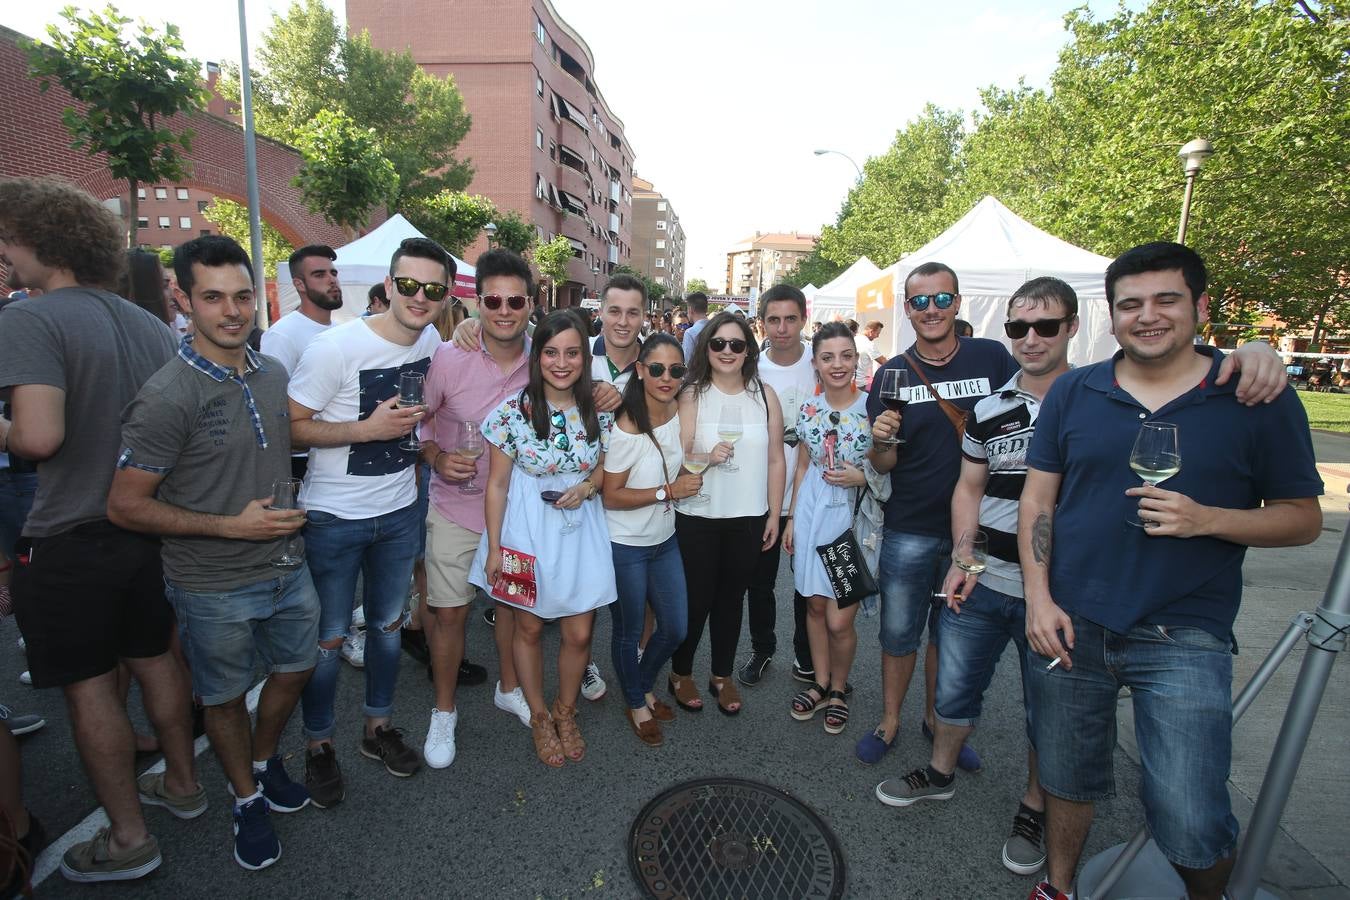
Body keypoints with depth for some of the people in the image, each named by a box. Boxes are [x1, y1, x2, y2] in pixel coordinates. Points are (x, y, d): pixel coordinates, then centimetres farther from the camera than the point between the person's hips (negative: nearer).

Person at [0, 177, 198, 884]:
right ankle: (183, 782, 38)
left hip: (71, 539, -6)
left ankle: (128, 839, 21)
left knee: (87, 685, 7)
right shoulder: (149, 324, 5)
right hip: (149, 526, 7)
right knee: (154, 657, 21)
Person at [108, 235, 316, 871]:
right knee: (225, 696, 16)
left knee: (296, 668, 21)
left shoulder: (273, 374, 0)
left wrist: (289, 511, 7)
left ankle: (264, 760, 49)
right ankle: (247, 801, 39)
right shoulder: (167, 397, -20)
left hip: (286, 567, 6)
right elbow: (125, 506, -16)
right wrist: (233, 525, -21)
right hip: (214, 586, -6)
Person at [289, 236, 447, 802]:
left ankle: (378, 727, 38)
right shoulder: (335, 347, -20)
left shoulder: (434, 344, -2)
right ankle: (318, 745, 31)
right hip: (333, 517, -5)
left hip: (400, 511, 5)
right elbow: (290, 426, -17)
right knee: (328, 637, 8)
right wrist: (368, 428, -25)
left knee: (388, 624, 18)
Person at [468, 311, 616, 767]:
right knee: (529, 627, 14)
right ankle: (539, 716, 39)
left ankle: (566, 710, 37)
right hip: (528, 530, -2)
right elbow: (497, 483, -6)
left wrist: (586, 487, -12)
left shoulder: (596, 411, -3)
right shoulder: (513, 411, -11)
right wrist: (493, 547, -6)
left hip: (580, 529, 2)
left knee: (579, 633, 9)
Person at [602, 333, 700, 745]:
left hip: (665, 540, 7)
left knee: (675, 629, 16)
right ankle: (635, 705, 40)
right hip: (625, 546, -6)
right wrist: (668, 491, -23)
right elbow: (611, 496, -19)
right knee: (629, 632, 13)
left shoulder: (679, 411, -3)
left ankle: (644, 687, 45)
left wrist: (697, 470, -4)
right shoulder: (626, 430, -24)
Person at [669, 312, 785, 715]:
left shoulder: (765, 396, 2)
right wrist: (708, 458, -27)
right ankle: (681, 673, 32)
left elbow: (775, 460, 5)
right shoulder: (692, 395, -5)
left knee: (732, 598, 16)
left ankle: (723, 675, 36)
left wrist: (774, 515, 4)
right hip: (698, 519, -2)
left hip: (749, 519, 3)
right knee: (696, 599, 8)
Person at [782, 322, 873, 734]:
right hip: (812, 514, 4)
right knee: (815, 605, 14)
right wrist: (792, 518, 12)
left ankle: (838, 689, 28)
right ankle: (821, 683, 35)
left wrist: (861, 477, -19)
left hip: (854, 518, -4)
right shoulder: (809, 410, 3)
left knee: (839, 620, 0)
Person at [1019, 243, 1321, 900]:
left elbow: (1303, 518, 2)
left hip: (1183, 639, -1)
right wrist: (1038, 598, -4)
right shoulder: (1073, 392, 3)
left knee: (1189, 823, -1)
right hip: (1068, 625, 2)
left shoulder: (1260, 399, -1)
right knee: (1067, 779, 17)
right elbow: (1037, 500, 3)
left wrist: (1205, 519, -18)